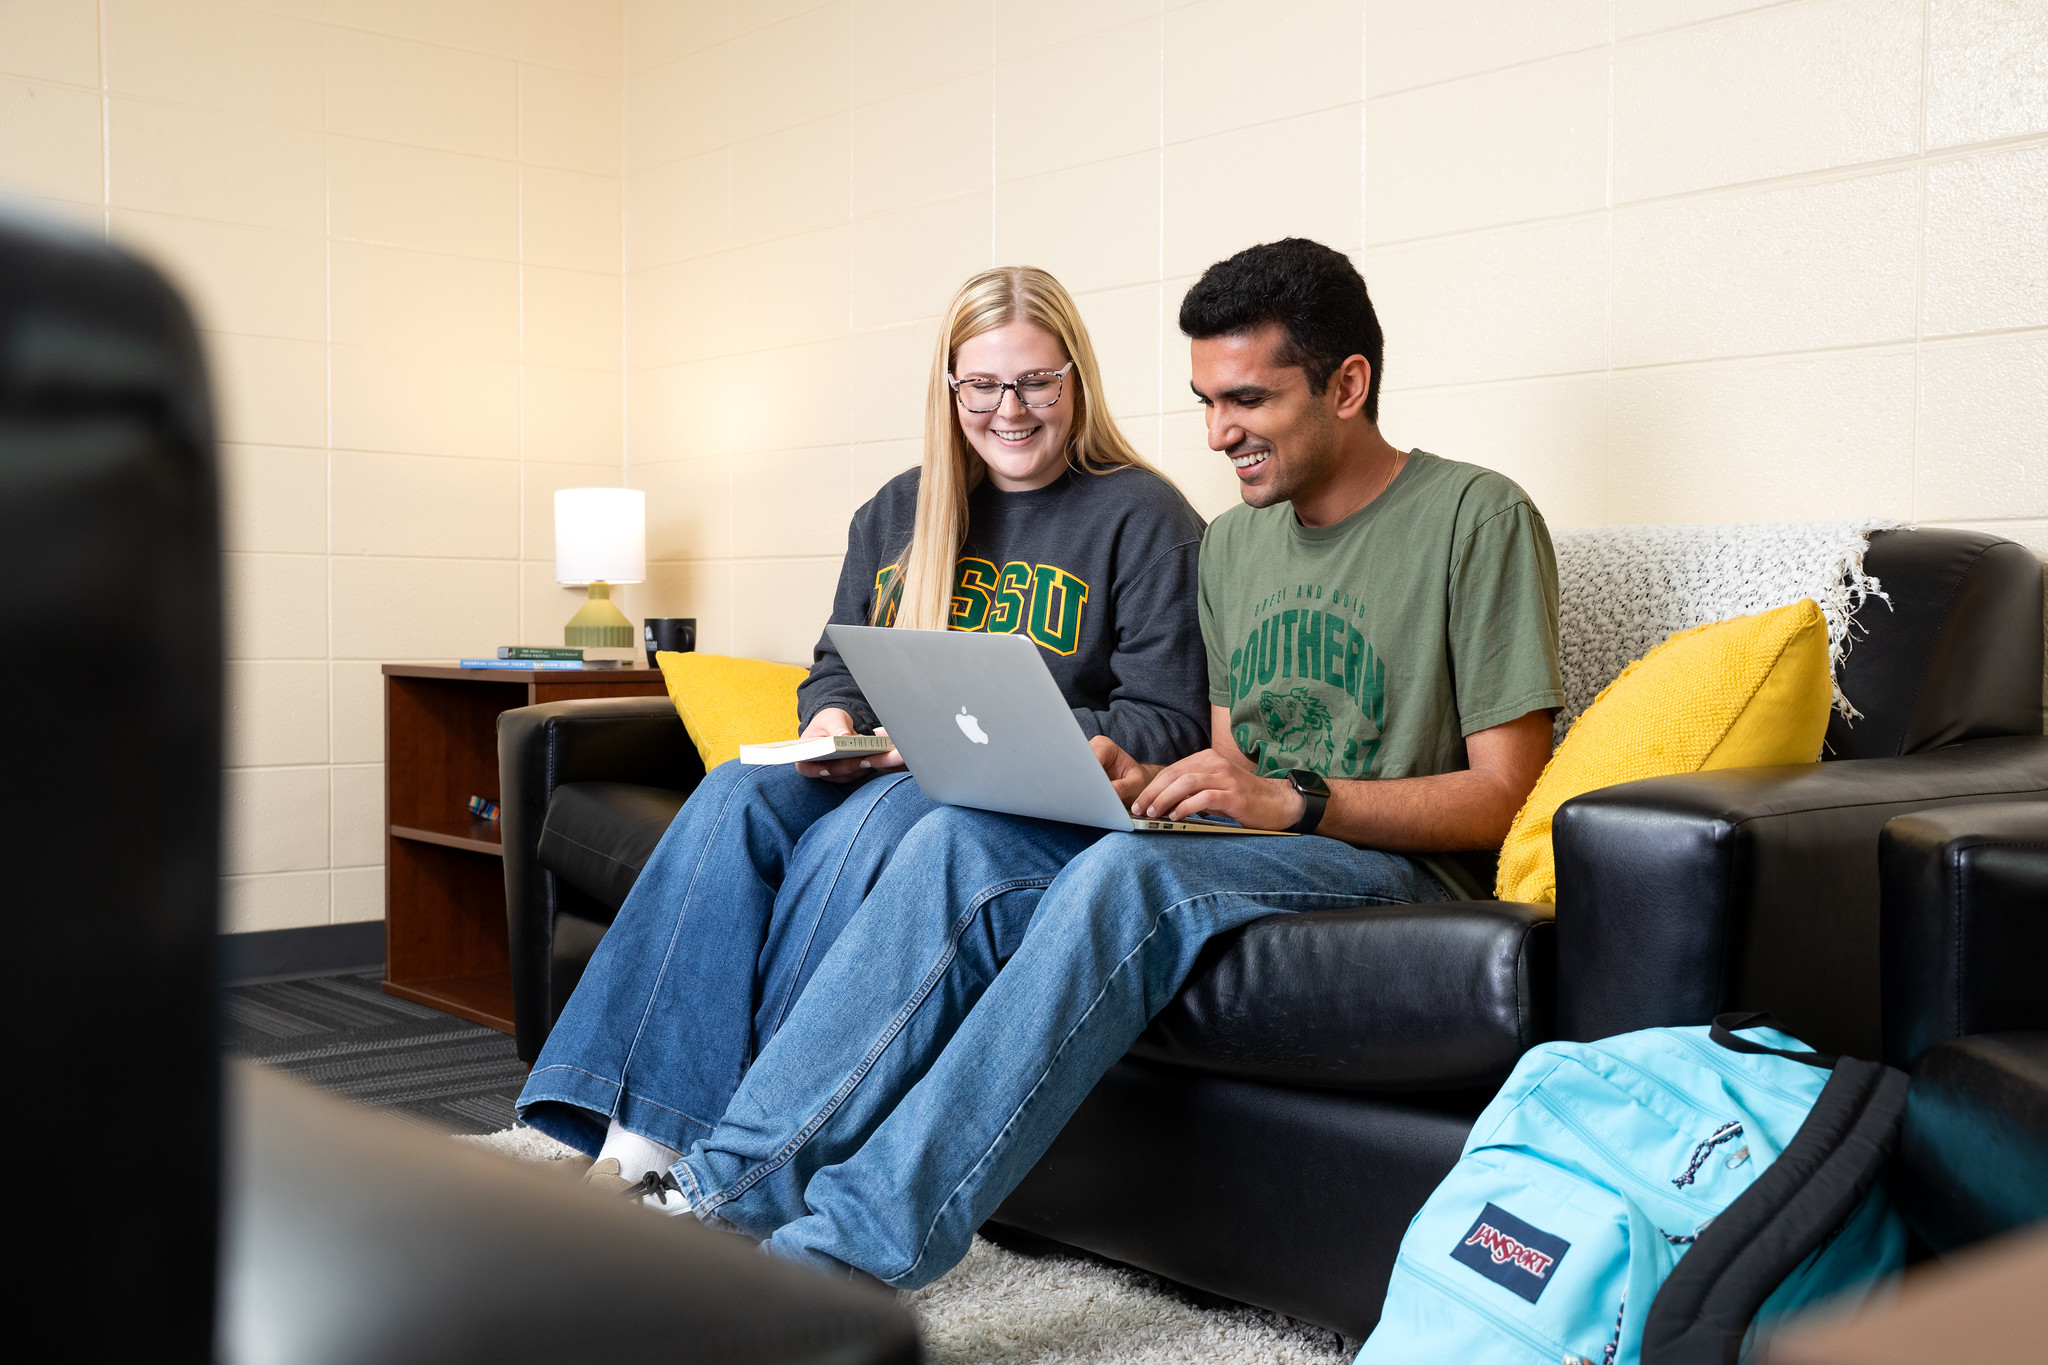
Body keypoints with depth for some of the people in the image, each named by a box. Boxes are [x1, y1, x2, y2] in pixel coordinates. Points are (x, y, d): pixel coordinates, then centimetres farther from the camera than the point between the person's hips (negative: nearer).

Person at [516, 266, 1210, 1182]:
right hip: (886, 774, 5)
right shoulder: (896, 513, 17)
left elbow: (1168, 725, -6)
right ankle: (635, 1148, -31)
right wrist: (832, 719, -3)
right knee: (736, 797, -25)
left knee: (862, 830, -34)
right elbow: (837, 664, 23)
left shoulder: (1144, 518, 1)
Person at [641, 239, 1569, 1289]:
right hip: (1227, 851, 6)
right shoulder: (1232, 543, 18)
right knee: (960, 840, -21)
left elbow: (1500, 794, -9)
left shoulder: (1479, 519, -4)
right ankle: (741, 1185, -25)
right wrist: (1147, 787, -4)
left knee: (1125, 874, -36)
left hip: (1395, 867, -6)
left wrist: (1292, 799, -20)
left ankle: (860, 1248, -36)